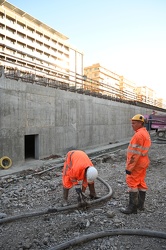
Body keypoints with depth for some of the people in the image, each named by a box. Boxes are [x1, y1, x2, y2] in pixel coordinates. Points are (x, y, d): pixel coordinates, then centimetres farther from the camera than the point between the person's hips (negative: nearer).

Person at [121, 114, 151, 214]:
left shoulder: (139, 135, -21)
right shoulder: (146, 133, 12)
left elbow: (135, 154, -24)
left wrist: (129, 167, -20)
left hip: (137, 164, -10)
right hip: (143, 162, 10)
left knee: (132, 183, -2)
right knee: (141, 182, 16)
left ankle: (133, 207, 5)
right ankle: (140, 204, 28)